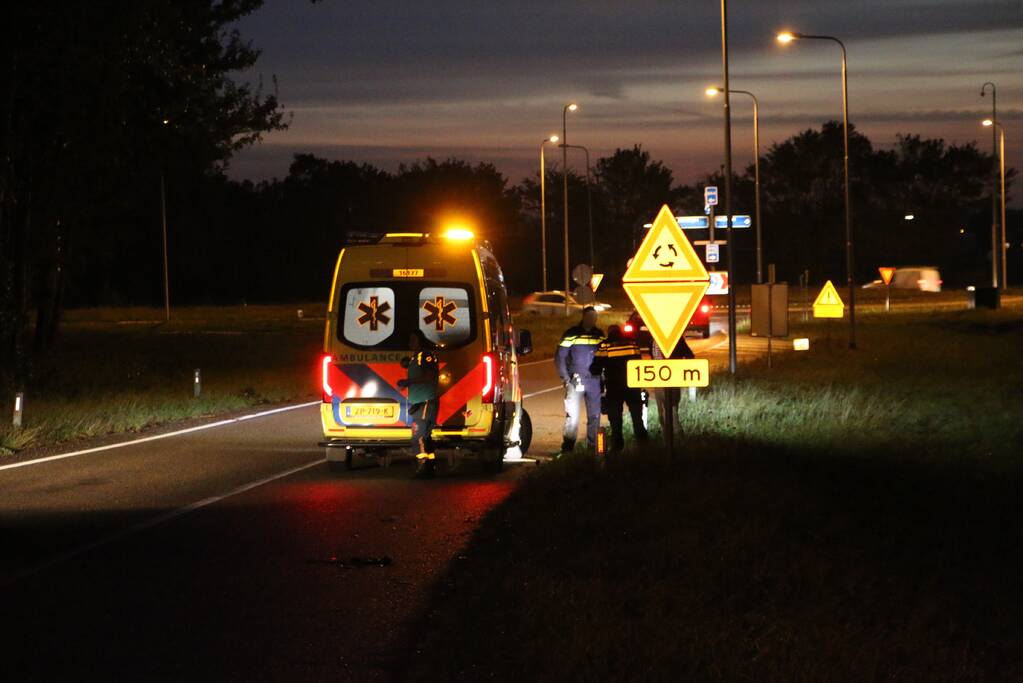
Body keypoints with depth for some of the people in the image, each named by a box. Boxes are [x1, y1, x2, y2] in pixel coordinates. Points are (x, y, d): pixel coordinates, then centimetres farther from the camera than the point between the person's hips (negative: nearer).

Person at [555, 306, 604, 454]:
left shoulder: (599, 335, 10)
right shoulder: (571, 334, -3)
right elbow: (559, 357, -1)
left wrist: (603, 377, 10)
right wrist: (565, 378, -6)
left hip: (594, 381, 4)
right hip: (575, 380, -4)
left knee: (594, 415, 5)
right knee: (572, 414, -11)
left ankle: (593, 446, 11)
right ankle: (568, 445, -8)